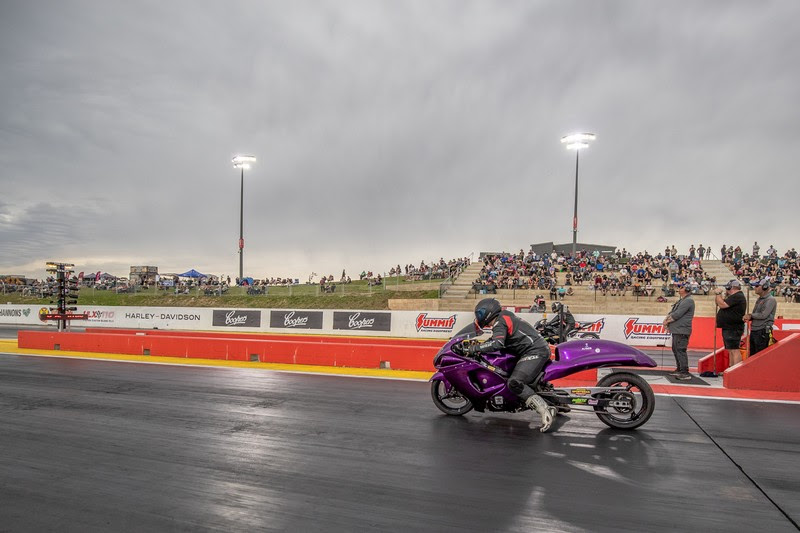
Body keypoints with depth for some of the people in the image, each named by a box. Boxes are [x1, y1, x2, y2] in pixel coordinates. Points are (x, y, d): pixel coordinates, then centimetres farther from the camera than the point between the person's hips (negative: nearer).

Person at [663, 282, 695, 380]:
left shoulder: (688, 301, -12)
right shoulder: (680, 301, 21)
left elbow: (677, 314, -17)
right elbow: (671, 312, 20)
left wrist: (667, 321, -6)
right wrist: (666, 319, 2)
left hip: (682, 331, -11)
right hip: (676, 330, 11)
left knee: (680, 350, -14)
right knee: (675, 350, 17)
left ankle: (685, 373, -14)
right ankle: (679, 370, 27)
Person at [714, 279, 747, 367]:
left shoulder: (737, 296, -15)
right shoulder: (734, 296, 20)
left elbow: (722, 305, -21)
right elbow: (720, 303, 21)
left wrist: (718, 294, -8)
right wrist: (718, 295, 5)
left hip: (733, 329, -11)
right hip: (729, 328, 11)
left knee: (734, 350, -10)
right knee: (730, 350, 15)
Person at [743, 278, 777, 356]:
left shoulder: (770, 300, -10)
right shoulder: (759, 299, 16)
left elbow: (763, 315, -19)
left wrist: (751, 315, -5)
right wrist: (748, 317, -2)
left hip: (762, 332, -9)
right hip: (753, 331, 9)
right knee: (752, 355, 13)